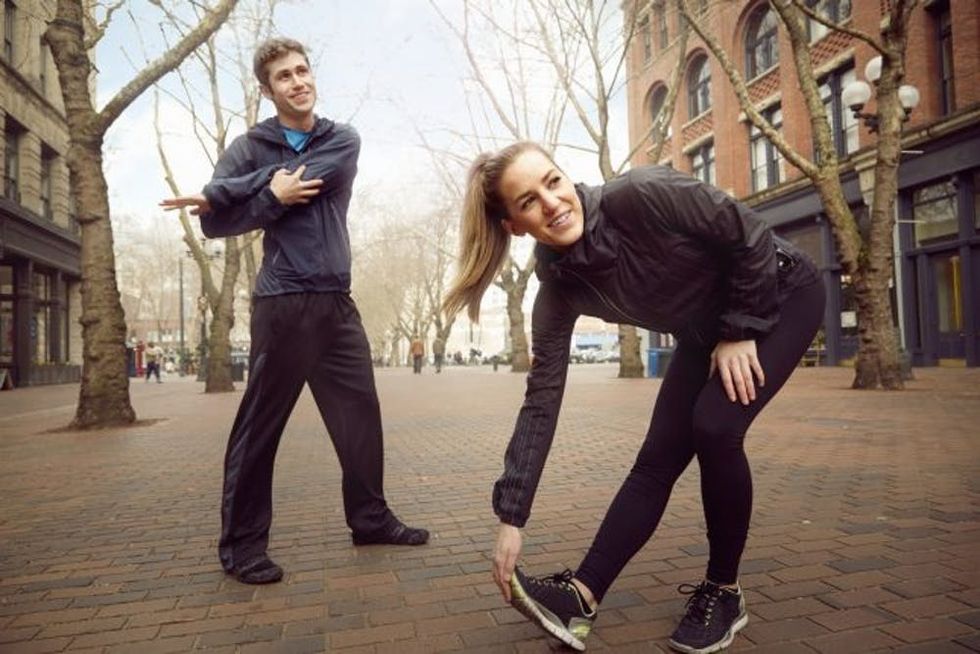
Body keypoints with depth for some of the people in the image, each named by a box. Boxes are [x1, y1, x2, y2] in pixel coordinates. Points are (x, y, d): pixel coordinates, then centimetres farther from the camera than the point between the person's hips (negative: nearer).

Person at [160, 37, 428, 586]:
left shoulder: (343, 140, 11)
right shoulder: (250, 146, 6)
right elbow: (214, 222, -5)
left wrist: (222, 191, -5)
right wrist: (273, 197, -12)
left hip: (337, 302, 4)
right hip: (282, 303, -3)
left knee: (360, 412, 8)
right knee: (261, 423, 1)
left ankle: (371, 517, 23)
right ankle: (242, 542, 13)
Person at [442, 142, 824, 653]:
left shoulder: (641, 195, -33)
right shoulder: (560, 286, -17)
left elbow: (749, 237, -22)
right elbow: (542, 399, -17)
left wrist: (742, 330, -19)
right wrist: (511, 517, -19)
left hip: (780, 296, -4)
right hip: (705, 330, 5)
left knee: (714, 426, -23)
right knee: (658, 456, -5)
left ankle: (723, 592, -2)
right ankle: (579, 599, -4)